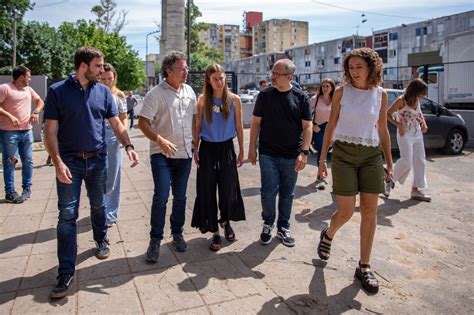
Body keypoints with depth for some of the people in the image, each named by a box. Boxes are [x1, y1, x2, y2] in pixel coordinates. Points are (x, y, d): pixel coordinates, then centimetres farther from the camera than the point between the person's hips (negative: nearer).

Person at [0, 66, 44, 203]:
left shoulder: (28, 89, 14)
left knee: (28, 161, 9)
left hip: (27, 131, 6)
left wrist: (36, 112, 3)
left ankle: (27, 188, 21)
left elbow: (40, 101, 22)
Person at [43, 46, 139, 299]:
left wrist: (128, 146, -11)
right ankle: (66, 272, 5)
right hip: (70, 162, -3)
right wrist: (58, 162, -17)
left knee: (98, 205, 18)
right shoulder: (58, 91, -5)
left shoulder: (103, 91, 4)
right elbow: (50, 131, -7)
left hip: (98, 159, 3)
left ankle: (101, 241, 43)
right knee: (67, 215, -2)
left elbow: (116, 123, 5)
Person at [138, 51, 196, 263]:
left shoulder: (189, 91, 9)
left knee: (180, 197, 12)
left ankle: (177, 233, 28)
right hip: (162, 154, -5)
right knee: (161, 196, -9)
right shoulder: (156, 93, -9)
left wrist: (195, 143, 14)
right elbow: (143, 122, -12)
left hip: (185, 153, 5)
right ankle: (155, 240, 7)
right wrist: (160, 140, -26)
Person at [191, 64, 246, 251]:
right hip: (207, 149, 0)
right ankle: (215, 232, 16)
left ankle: (225, 221, 36)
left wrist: (241, 151, 6)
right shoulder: (202, 100, -2)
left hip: (227, 148, 0)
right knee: (207, 192, 2)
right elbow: (197, 127, 3)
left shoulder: (234, 100, -2)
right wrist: (195, 149, 0)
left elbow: (239, 127, 4)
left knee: (228, 189, 7)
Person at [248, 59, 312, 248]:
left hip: (291, 156, 0)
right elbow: (256, 123, 5)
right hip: (268, 154, 0)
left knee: (287, 193, 10)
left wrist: (304, 152, -10)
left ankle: (283, 228, 27)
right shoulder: (265, 95, 2)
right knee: (268, 191, -2)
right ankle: (268, 224, 22)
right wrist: (252, 147, 0)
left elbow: (307, 126, -1)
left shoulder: (301, 97, 0)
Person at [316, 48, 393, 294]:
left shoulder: (381, 94, 5)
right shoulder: (341, 92, 0)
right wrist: (322, 159, 0)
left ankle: (364, 267, 15)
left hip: (372, 155, 2)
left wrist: (389, 162, 9)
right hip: (344, 154, -2)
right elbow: (330, 126, 3)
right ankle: (328, 235, 33)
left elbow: (382, 130, 11)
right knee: (346, 212, -3)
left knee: (369, 211, 2)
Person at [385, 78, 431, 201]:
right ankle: (390, 180, 13)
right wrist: (398, 125, -19)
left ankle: (415, 190, 12)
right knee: (406, 162, -12)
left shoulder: (417, 101, 7)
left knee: (420, 161, 5)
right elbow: (388, 114, -11)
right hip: (405, 134, -7)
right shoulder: (401, 100, -13)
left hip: (417, 134, 7)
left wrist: (423, 123, 3)